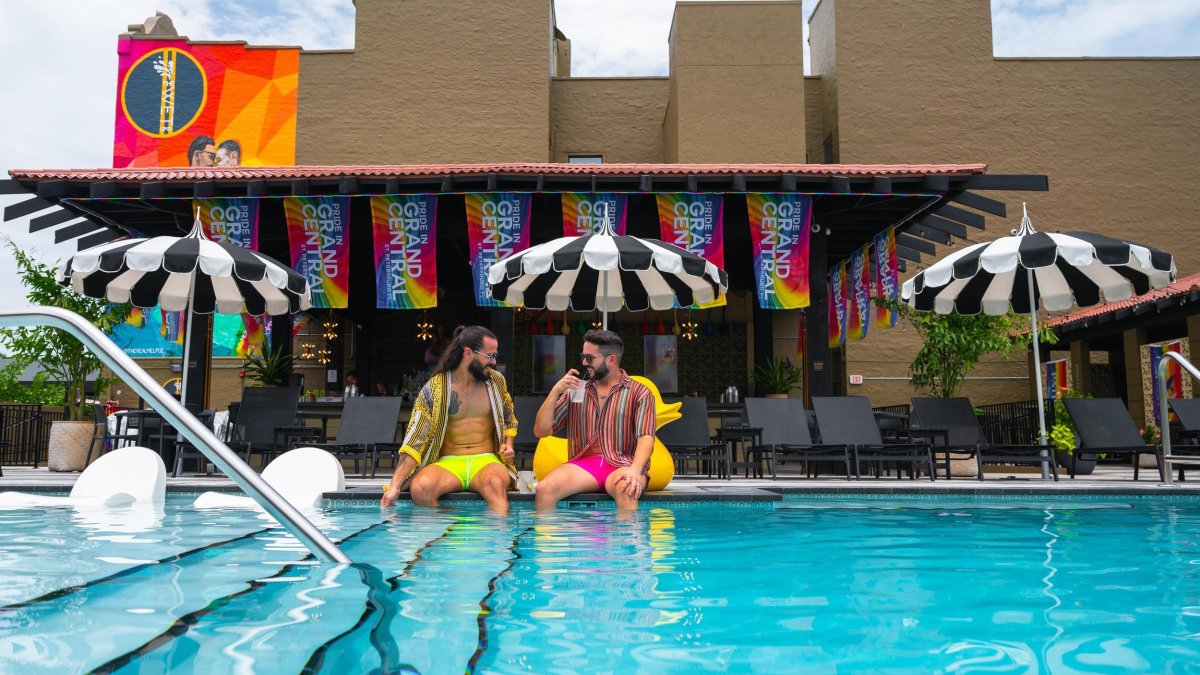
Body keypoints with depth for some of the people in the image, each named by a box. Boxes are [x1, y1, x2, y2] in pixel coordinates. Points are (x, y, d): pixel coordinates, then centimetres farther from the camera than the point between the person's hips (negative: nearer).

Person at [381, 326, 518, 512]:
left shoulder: (496, 381, 8)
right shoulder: (434, 388, -3)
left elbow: (509, 419, 27)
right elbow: (414, 441, -8)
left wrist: (508, 445, 5)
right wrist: (395, 486, -18)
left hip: (485, 461, 0)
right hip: (448, 463, 0)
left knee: (496, 484, -38)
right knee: (420, 487, -34)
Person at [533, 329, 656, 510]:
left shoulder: (639, 393, 6)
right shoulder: (576, 391, 16)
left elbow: (645, 437, -7)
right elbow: (541, 431, 12)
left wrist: (635, 469, -27)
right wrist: (555, 392, -1)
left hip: (622, 465, -2)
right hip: (584, 463, 3)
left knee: (625, 490, -39)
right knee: (544, 489, -28)